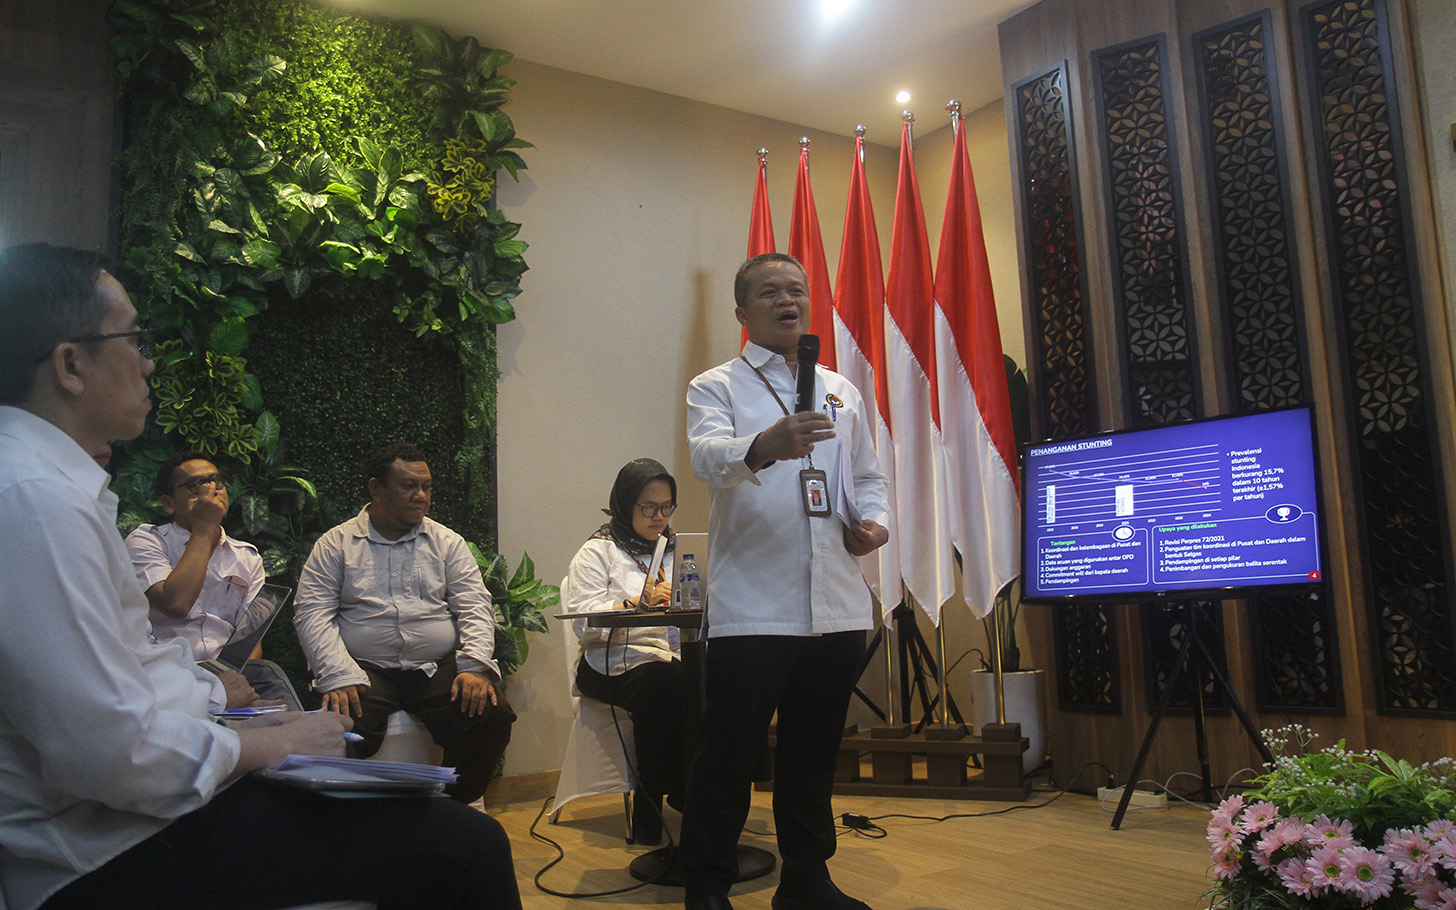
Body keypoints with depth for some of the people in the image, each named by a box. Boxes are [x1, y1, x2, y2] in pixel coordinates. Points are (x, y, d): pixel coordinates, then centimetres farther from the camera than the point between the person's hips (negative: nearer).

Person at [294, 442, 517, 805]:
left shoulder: (447, 543, 15)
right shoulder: (336, 544, 10)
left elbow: (474, 608, 7)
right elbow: (312, 613, 1)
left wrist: (474, 666, -11)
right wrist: (339, 677, -16)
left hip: (438, 668, 2)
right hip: (366, 670, -2)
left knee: (493, 716, -24)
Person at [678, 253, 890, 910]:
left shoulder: (841, 392, 20)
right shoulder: (716, 387, 3)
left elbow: (866, 476, 26)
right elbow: (707, 456, -18)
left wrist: (873, 520, 4)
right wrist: (764, 446, -40)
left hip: (837, 604, 5)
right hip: (751, 605, -5)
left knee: (814, 755, 14)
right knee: (728, 756, -2)